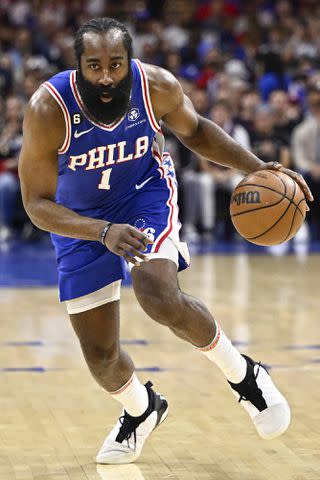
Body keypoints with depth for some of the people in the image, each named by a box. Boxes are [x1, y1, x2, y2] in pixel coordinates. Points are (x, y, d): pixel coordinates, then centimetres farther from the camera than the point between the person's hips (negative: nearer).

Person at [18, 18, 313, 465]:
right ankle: (141, 409, 39)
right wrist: (104, 232, -41)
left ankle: (243, 374, -4)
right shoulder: (49, 109, -31)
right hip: (80, 218, 1)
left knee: (161, 298, -30)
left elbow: (193, 130, 0)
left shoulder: (158, 86, -23)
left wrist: (259, 168, -10)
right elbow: (37, 203, -26)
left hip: (146, 193, 0)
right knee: (100, 355, 3)